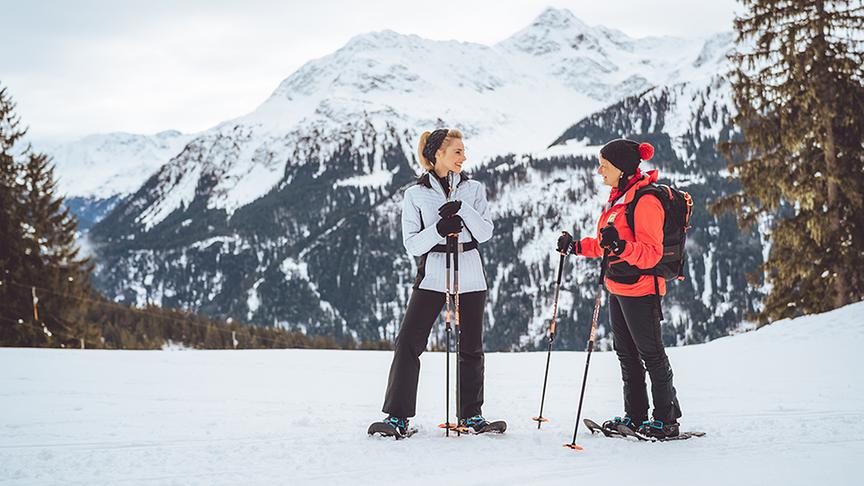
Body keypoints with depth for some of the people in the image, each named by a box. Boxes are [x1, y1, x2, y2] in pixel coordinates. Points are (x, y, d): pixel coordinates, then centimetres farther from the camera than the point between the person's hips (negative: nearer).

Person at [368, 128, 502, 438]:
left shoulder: (473, 189, 8)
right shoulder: (415, 194, 1)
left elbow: (485, 233, -3)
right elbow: (412, 244, -3)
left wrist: (462, 209, -18)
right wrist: (439, 230, -20)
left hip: (470, 276, 2)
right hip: (433, 275, -2)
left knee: (470, 348, 8)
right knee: (408, 343, -11)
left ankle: (471, 414, 22)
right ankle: (397, 417, -7)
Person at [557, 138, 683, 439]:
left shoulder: (646, 201, -18)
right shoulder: (618, 197, 13)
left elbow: (651, 253, -23)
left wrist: (621, 246, -37)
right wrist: (577, 246, 13)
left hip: (640, 288, -10)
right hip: (618, 287, 10)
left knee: (650, 353, -1)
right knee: (626, 352, 14)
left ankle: (666, 418, 9)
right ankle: (635, 416, 24)